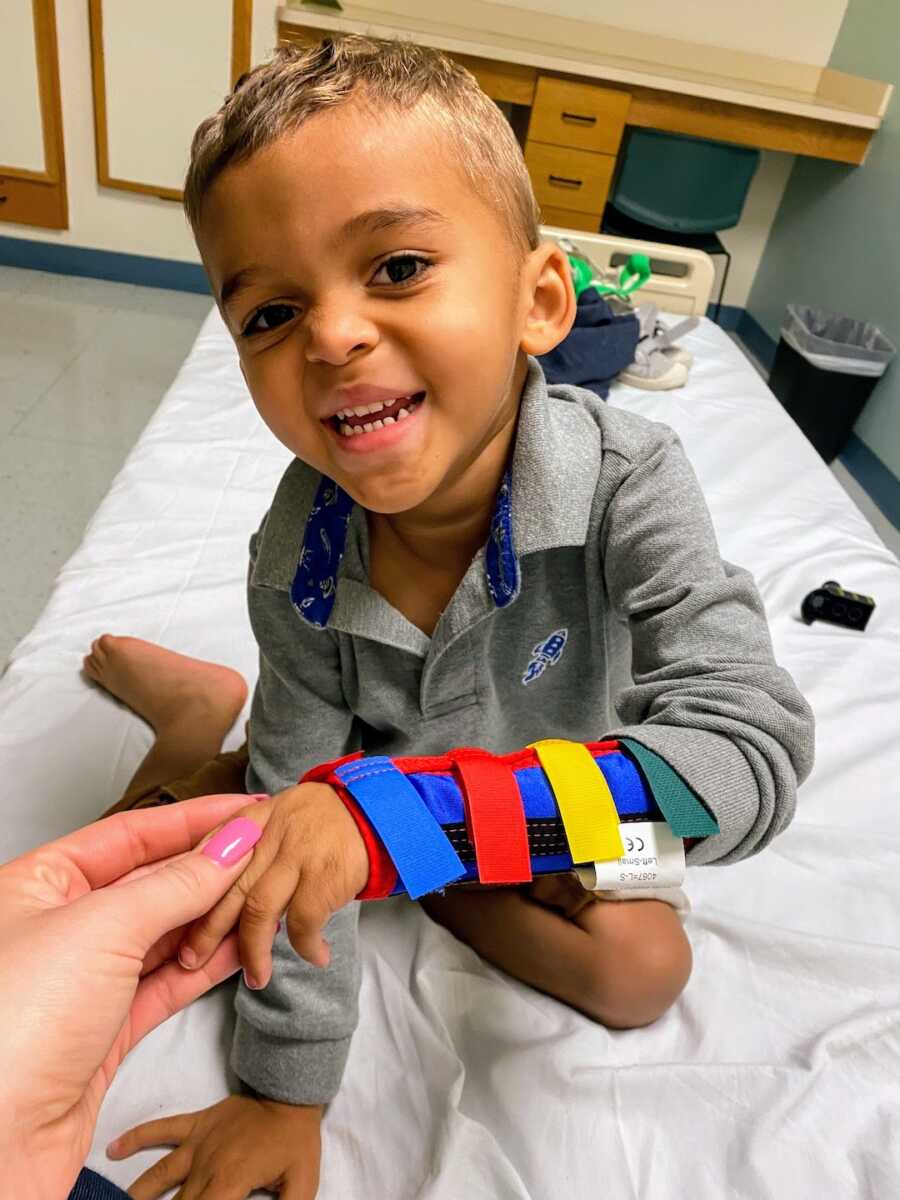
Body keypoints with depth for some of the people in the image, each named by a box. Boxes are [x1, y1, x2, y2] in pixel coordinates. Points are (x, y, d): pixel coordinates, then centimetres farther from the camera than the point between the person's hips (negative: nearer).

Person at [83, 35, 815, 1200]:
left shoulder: (625, 481, -36)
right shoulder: (297, 556, -29)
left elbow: (754, 750, -43)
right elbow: (294, 807, -20)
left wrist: (390, 816, -53)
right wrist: (283, 1086, -13)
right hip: (372, 769, 0)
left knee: (642, 969, -17)